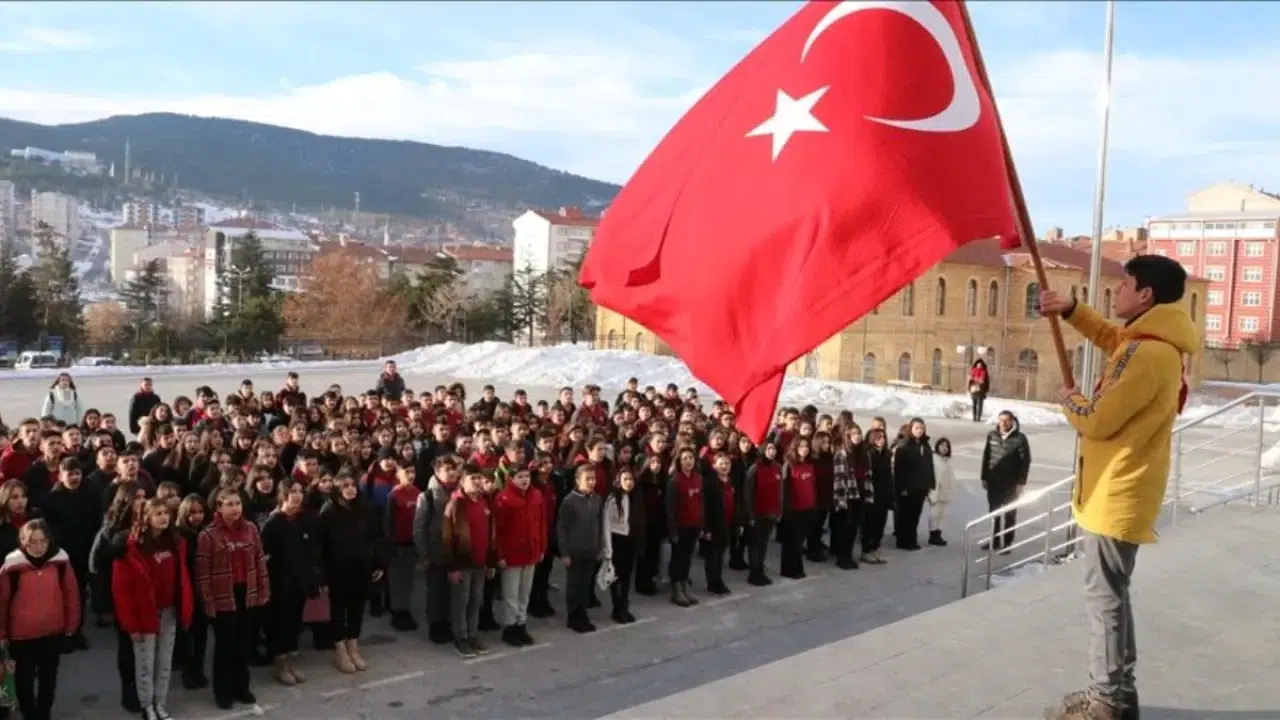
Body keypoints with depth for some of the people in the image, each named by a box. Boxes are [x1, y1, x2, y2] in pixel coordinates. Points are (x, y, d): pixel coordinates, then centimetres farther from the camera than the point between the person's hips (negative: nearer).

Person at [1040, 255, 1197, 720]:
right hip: (1120, 490, 10)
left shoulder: (1146, 354, -23)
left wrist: (1069, 398, 1)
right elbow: (1113, 339, 32)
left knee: (1103, 595, -2)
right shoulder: (1155, 342, 9)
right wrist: (1071, 311, 20)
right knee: (1112, 593, 17)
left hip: (1117, 495, -10)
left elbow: (1096, 420, -21)